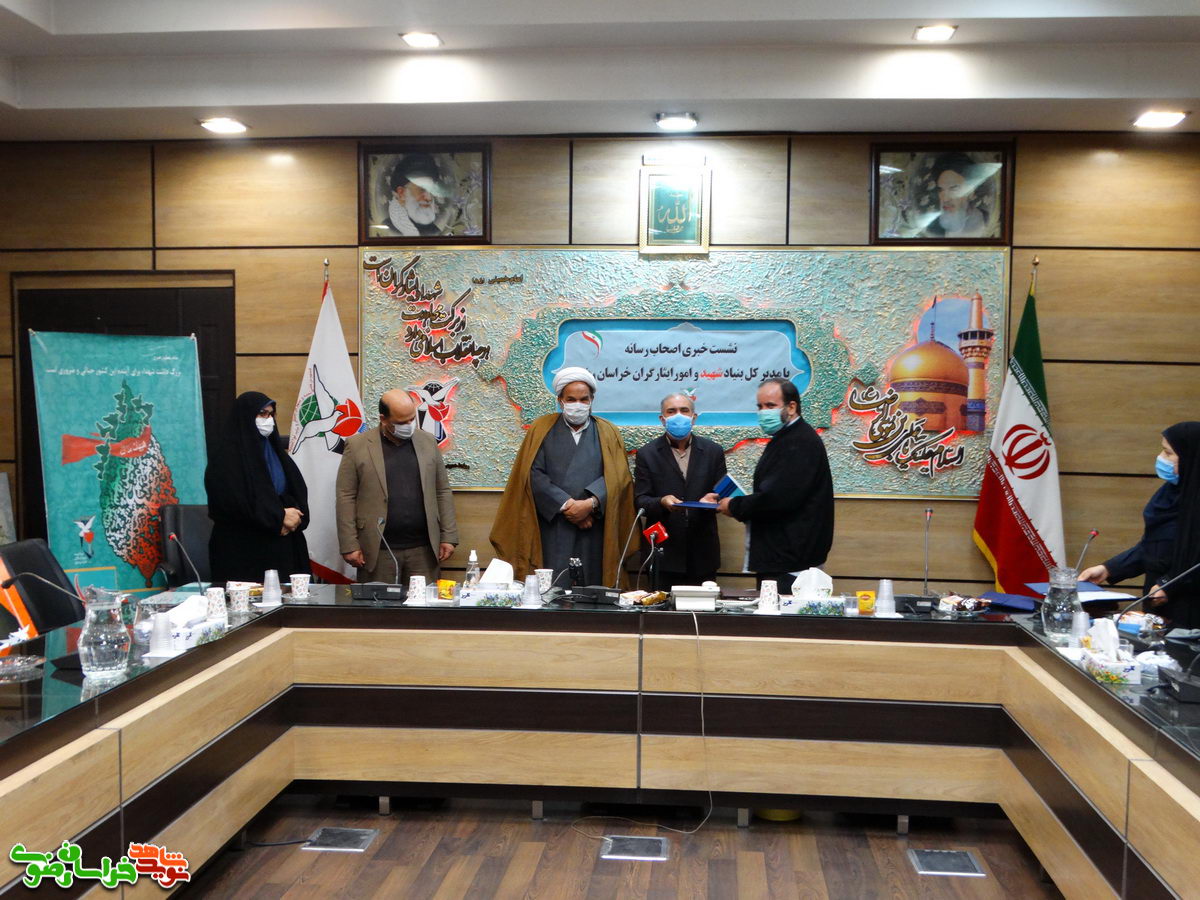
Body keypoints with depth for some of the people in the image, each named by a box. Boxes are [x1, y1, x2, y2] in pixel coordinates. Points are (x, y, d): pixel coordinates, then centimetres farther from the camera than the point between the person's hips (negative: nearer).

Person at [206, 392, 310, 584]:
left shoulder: (274, 449, 17)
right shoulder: (228, 454, -5)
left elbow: (299, 490, 12)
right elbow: (234, 501, -15)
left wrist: (294, 514, -9)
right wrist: (279, 516, -13)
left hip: (282, 546, 6)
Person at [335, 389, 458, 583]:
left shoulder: (427, 442, 8)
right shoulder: (357, 446, -1)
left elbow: (443, 492, 10)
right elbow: (345, 497, -2)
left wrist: (448, 537, 5)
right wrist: (349, 546, -7)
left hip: (423, 548, 2)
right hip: (378, 550, -2)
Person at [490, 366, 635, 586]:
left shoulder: (608, 433, 13)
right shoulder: (541, 429, 10)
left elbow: (617, 476, 2)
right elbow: (533, 474, -1)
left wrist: (590, 503, -14)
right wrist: (566, 505, -10)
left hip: (593, 531, 1)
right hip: (551, 529, -1)